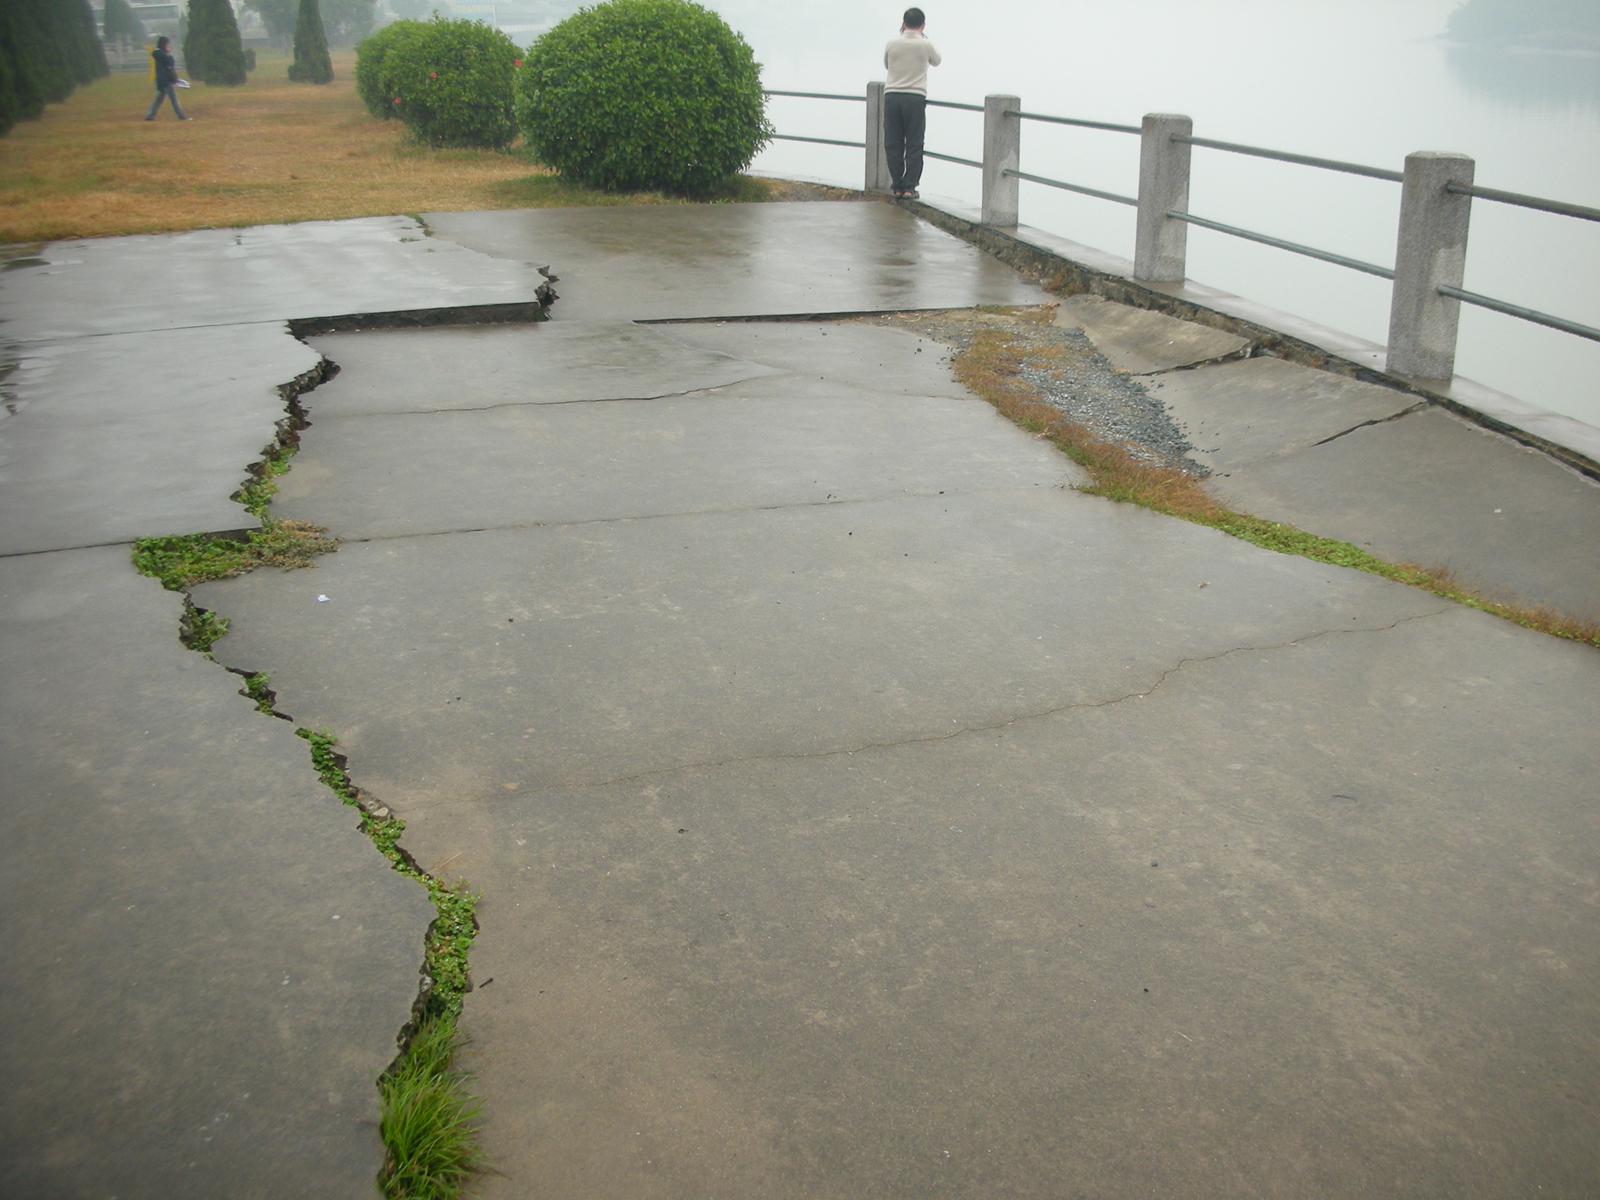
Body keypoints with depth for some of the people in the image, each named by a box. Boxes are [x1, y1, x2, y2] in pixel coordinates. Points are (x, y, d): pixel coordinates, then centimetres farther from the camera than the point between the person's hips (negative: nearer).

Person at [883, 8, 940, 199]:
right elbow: (936, 61, 18)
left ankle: (897, 187, 7)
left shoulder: (892, 43, 0)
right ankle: (909, 188, -1)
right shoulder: (925, 45, -3)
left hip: (892, 96, 2)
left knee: (893, 145, 7)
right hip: (915, 97, -2)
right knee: (914, 145, 4)